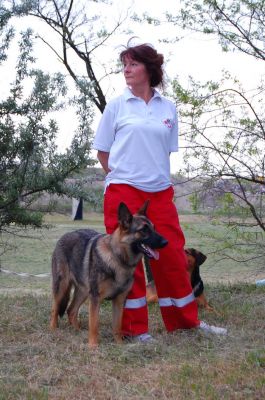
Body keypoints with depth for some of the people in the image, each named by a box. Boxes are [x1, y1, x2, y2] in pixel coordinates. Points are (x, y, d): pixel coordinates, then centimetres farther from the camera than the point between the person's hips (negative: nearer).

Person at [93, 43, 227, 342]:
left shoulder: (168, 108, 9)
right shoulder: (117, 105, 2)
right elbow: (102, 152, 6)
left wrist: (156, 175, 8)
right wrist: (122, 176, 5)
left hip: (160, 193, 3)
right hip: (123, 192, -2)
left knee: (172, 255, 5)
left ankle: (186, 320, 19)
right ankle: (134, 327, 11)